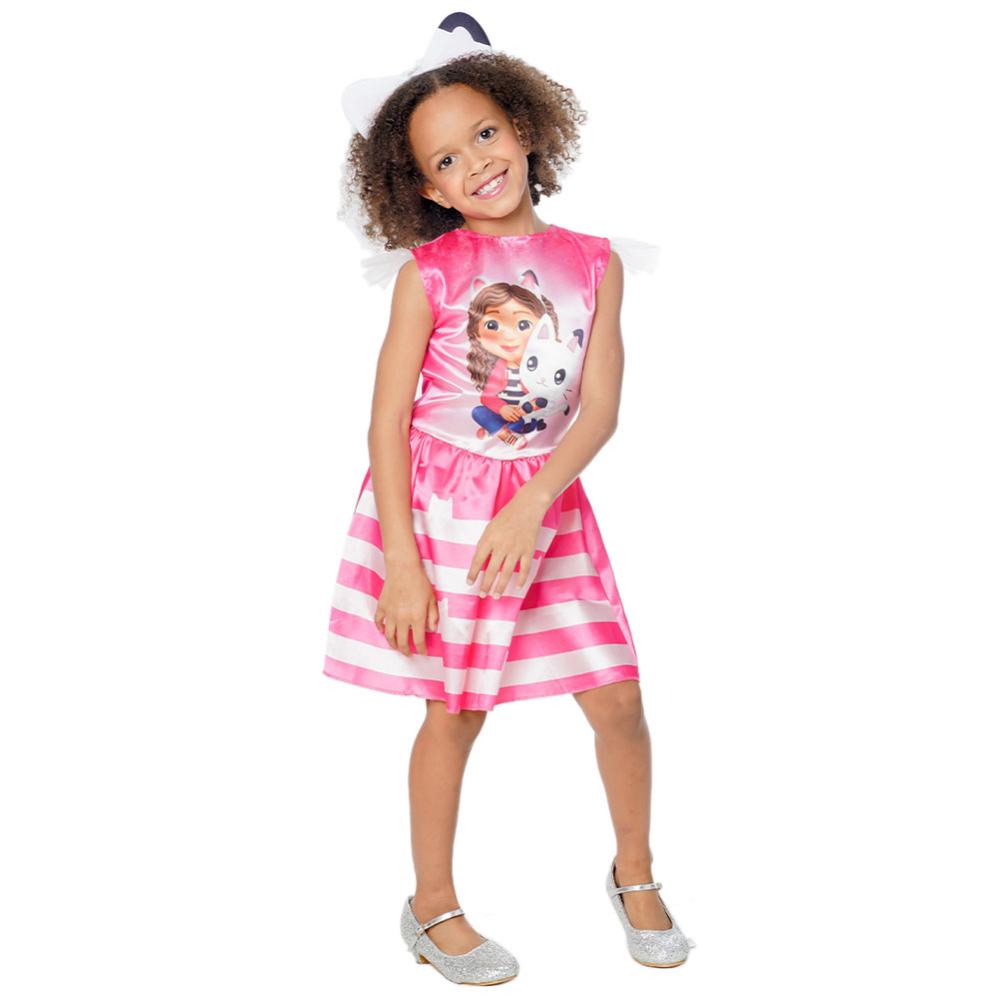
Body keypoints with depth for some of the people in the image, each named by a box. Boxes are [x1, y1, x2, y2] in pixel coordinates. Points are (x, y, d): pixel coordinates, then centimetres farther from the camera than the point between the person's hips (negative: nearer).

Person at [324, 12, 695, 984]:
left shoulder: (594, 264, -1)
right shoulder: (429, 272, -7)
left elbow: (599, 409, -7)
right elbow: (387, 421, -9)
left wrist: (528, 509, -20)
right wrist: (401, 563, -14)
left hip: (545, 505, 3)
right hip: (438, 501, -2)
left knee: (617, 697, 4)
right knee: (456, 709, 6)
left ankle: (634, 872, 30)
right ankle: (432, 908, 26)